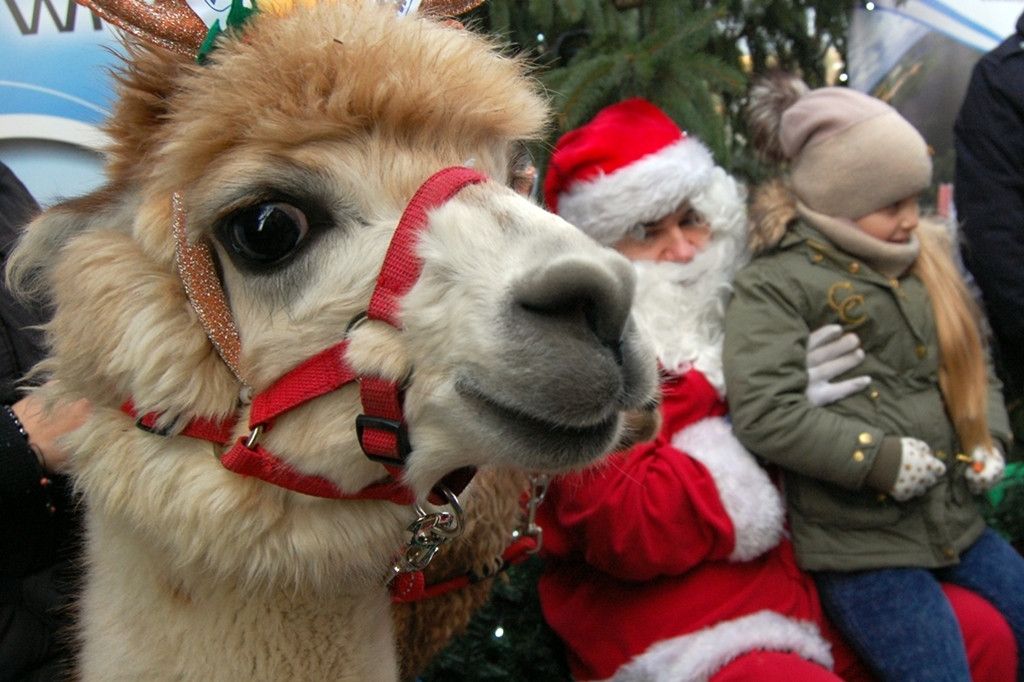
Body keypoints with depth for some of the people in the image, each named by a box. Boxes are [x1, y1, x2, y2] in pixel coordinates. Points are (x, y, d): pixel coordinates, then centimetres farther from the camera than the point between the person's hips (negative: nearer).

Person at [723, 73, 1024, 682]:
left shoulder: (928, 262, 11)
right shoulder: (775, 285, -11)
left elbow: (975, 366, 23)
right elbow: (763, 411, -22)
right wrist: (881, 460, -19)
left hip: (957, 523, 7)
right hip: (862, 545, -7)